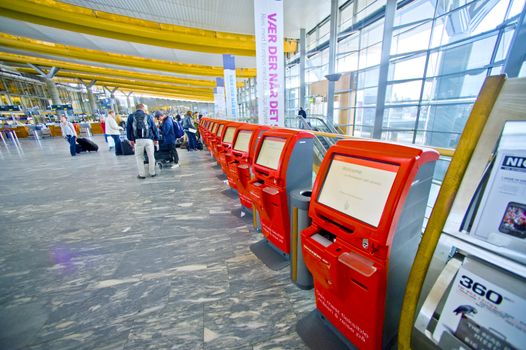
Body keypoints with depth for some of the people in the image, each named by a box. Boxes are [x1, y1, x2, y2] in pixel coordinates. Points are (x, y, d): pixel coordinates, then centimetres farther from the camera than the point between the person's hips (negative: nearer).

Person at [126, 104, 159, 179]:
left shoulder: (131, 116, 10)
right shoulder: (148, 116, 7)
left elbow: (128, 128, 8)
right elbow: (154, 128, 7)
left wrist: (130, 139, 12)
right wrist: (156, 138, 11)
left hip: (138, 140, 1)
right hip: (148, 139, 0)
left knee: (139, 157, 10)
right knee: (151, 156, 9)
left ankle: (141, 174, 10)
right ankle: (152, 173, 15)